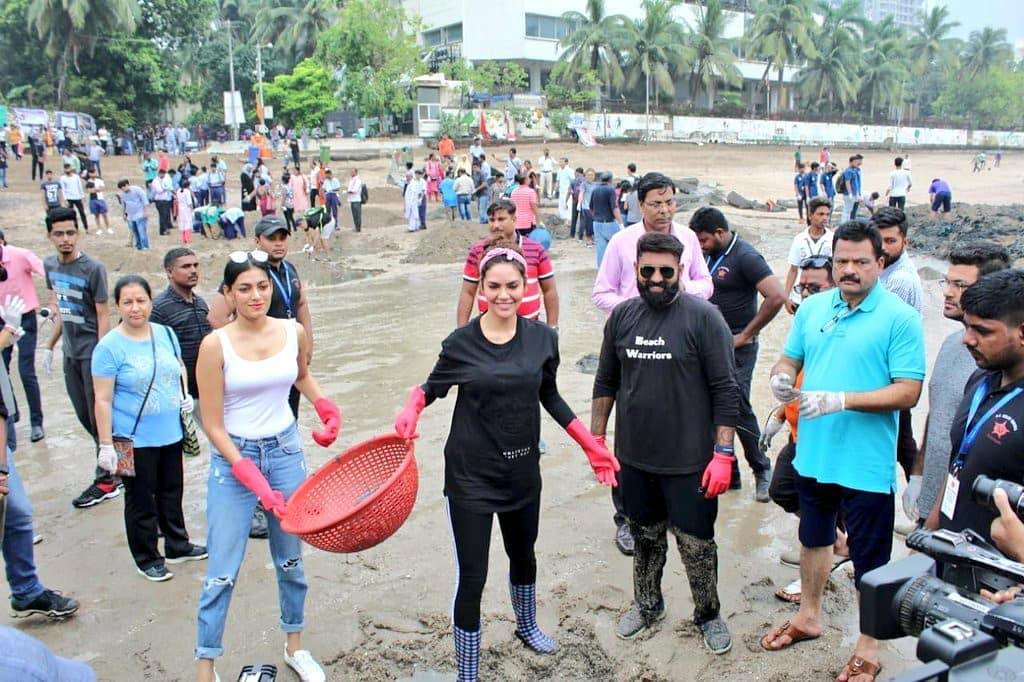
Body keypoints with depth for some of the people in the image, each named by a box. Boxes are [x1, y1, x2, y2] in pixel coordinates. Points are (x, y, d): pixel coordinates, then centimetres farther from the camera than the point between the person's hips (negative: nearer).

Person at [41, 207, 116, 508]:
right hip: (71, 352, 7)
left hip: (92, 352, -7)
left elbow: (103, 316, -14)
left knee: (98, 416, 0)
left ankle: (106, 481, 10)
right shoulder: (50, 265, 7)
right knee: (84, 415, 15)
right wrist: (50, 346, 17)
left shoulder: (93, 269, -14)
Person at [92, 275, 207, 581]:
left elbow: (179, 368, 20)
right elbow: (103, 400, -14)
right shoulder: (109, 347, -14)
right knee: (141, 500, 9)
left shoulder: (166, 334, 2)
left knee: (172, 492, 20)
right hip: (134, 440, -5)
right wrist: (106, 445, -15)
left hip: (171, 433, 6)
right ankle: (147, 559, 26)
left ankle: (178, 546, 37)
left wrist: (185, 394, 2)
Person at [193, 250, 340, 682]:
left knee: (290, 559, 16)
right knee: (222, 572, 2)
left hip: (286, 451, 4)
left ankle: (294, 647, 36)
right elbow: (212, 425, -12)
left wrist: (326, 408, 2)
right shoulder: (216, 345, -14)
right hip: (233, 456, -3)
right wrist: (253, 479, -18)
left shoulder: (294, 333, -4)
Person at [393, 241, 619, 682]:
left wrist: (591, 445, 6)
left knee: (523, 555, 25)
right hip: (471, 475, -3)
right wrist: (412, 409, -18)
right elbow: (433, 387, 4)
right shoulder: (461, 343, -13)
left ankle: (526, 626, 55)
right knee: (472, 577, -1)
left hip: (523, 470, 4)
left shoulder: (542, 338, -6)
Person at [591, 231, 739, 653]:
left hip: (689, 461, -4)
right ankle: (647, 605, 43)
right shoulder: (622, 316, 2)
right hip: (634, 458, 4)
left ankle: (708, 615, 34)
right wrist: (596, 437, 9)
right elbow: (606, 382, 10)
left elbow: (725, 390, -11)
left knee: (696, 544, 10)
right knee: (645, 535, 20)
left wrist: (723, 453, -15)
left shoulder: (703, 318, -11)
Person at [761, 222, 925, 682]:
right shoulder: (812, 308, 2)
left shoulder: (900, 319, -14)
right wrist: (781, 377, -13)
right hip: (813, 454, 6)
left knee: (869, 561, 10)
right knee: (813, 539, 24)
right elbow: (789, 359, 11)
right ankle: (809, 617, 46)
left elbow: (908, 392, -18)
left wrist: (841, 400, -29)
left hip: (867, 465, -5)